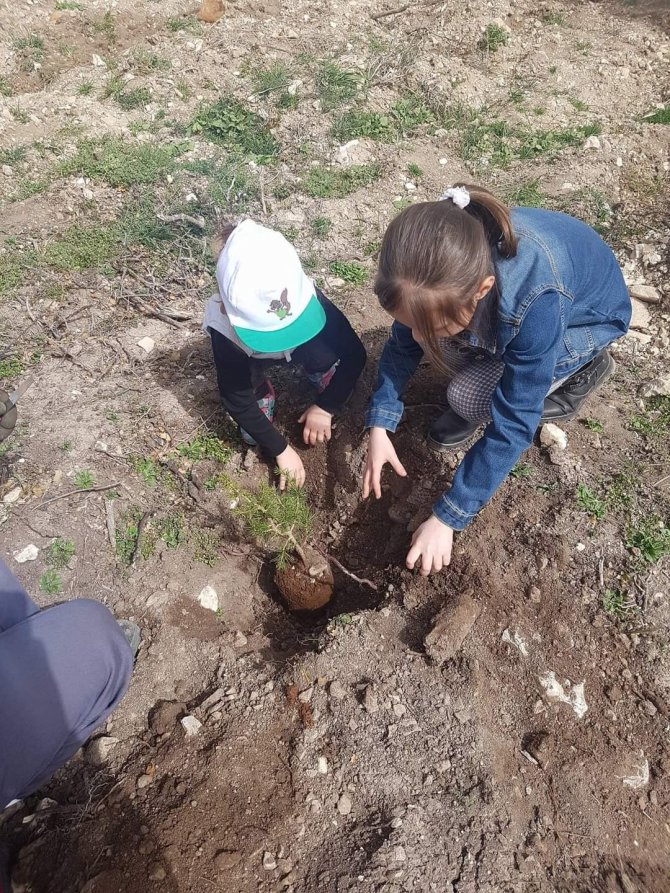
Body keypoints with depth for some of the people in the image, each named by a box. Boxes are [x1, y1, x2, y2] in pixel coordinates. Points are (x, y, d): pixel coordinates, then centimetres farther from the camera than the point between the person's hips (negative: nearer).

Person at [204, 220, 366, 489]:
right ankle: (262, 387, 16)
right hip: (250, 358, -1)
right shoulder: (225, 332, -39)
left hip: (302, 351, 1)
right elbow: (236, 402, -28)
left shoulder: (303, 297, -39)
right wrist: (281, 449, -24)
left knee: (324, 357, -30)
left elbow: (354, 354, -30)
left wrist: (325, 407, -31)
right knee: (253, 435, -12)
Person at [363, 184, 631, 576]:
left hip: (588, 313, -4)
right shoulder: (441, 264, -29)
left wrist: (448, 517, -32)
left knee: (471, 398, -23)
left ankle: (582, 366, 1)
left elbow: (513, 424, -36)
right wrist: (380, 425, -22)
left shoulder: (535, 304, -44)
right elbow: (404, 342, -12)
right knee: (443, 339, -23)